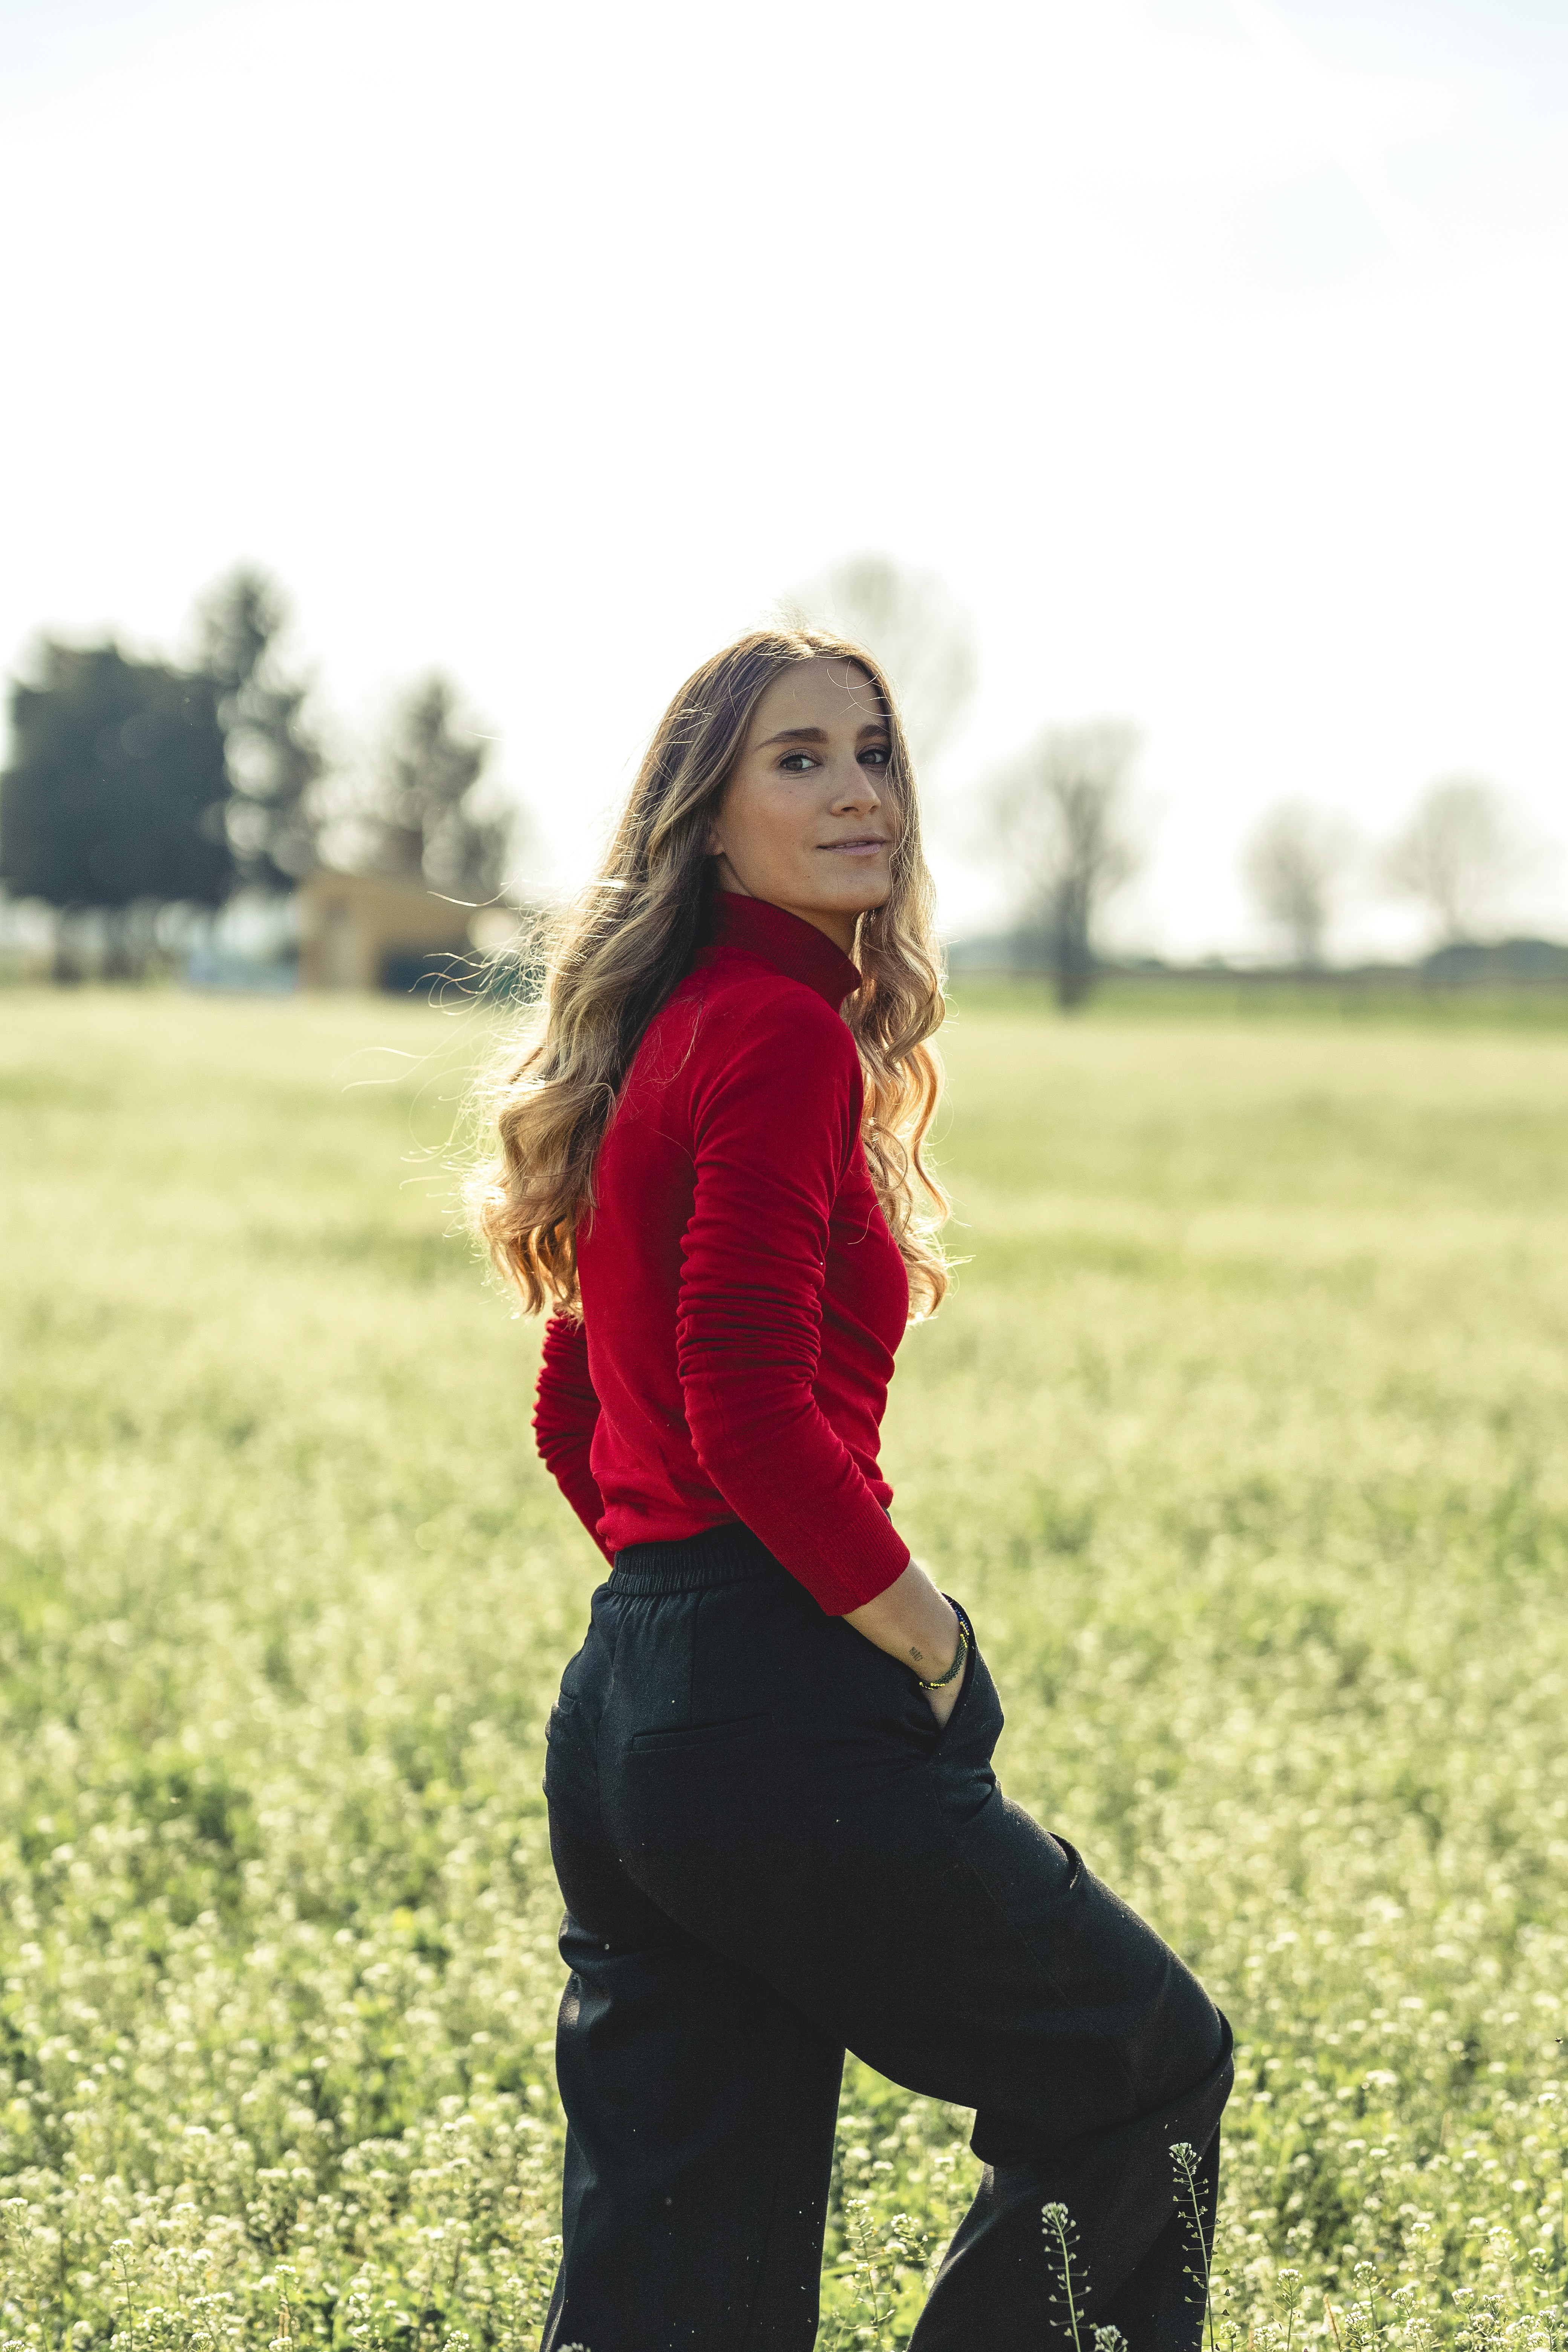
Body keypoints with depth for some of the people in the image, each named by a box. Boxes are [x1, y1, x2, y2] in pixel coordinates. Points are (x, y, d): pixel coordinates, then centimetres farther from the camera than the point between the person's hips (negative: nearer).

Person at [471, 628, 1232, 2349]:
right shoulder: (783, 1034, -11)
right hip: (780, 1719, -9)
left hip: (623, 1714, 9)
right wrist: (932, 1644, -9)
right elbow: (753, 1417, -20)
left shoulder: (674, 1037, 17)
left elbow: (572, 1415, 23)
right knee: (1151, 2066, 11)